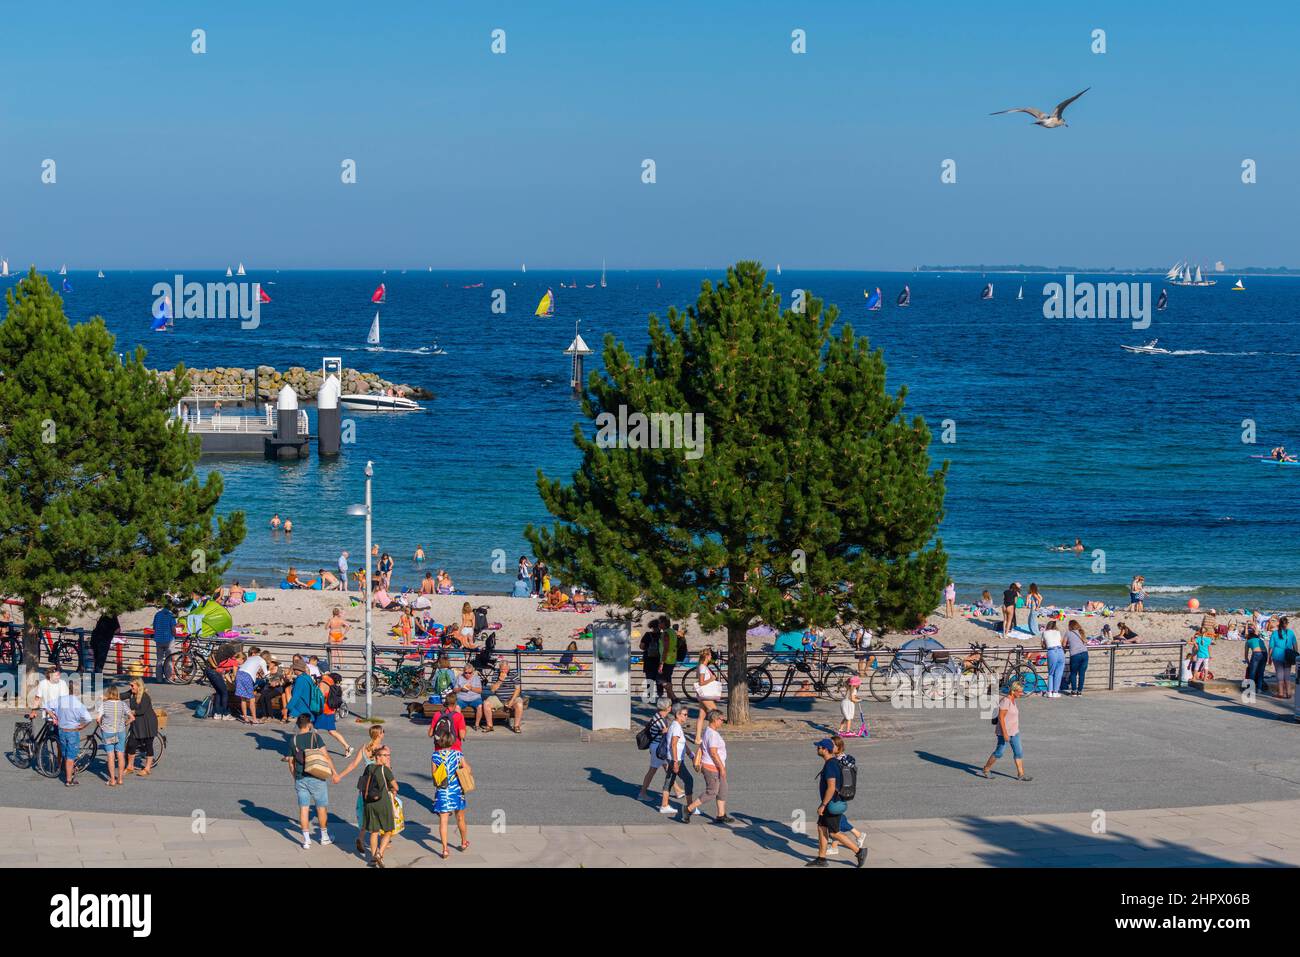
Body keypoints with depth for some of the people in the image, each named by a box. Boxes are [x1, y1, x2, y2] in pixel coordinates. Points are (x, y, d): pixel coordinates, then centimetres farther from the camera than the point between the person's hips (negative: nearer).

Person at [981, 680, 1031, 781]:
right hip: (1005, 731, -9)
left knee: (1019, 752, 6)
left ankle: (1021, 774, 10)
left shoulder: (1012, 700, 6)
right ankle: (986, 770, 20)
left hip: (1014, 731, 9)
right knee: (999, 752, 3)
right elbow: (1001, 717, -23)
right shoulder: (1005, 701, -22)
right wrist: (1005, 733, -24)